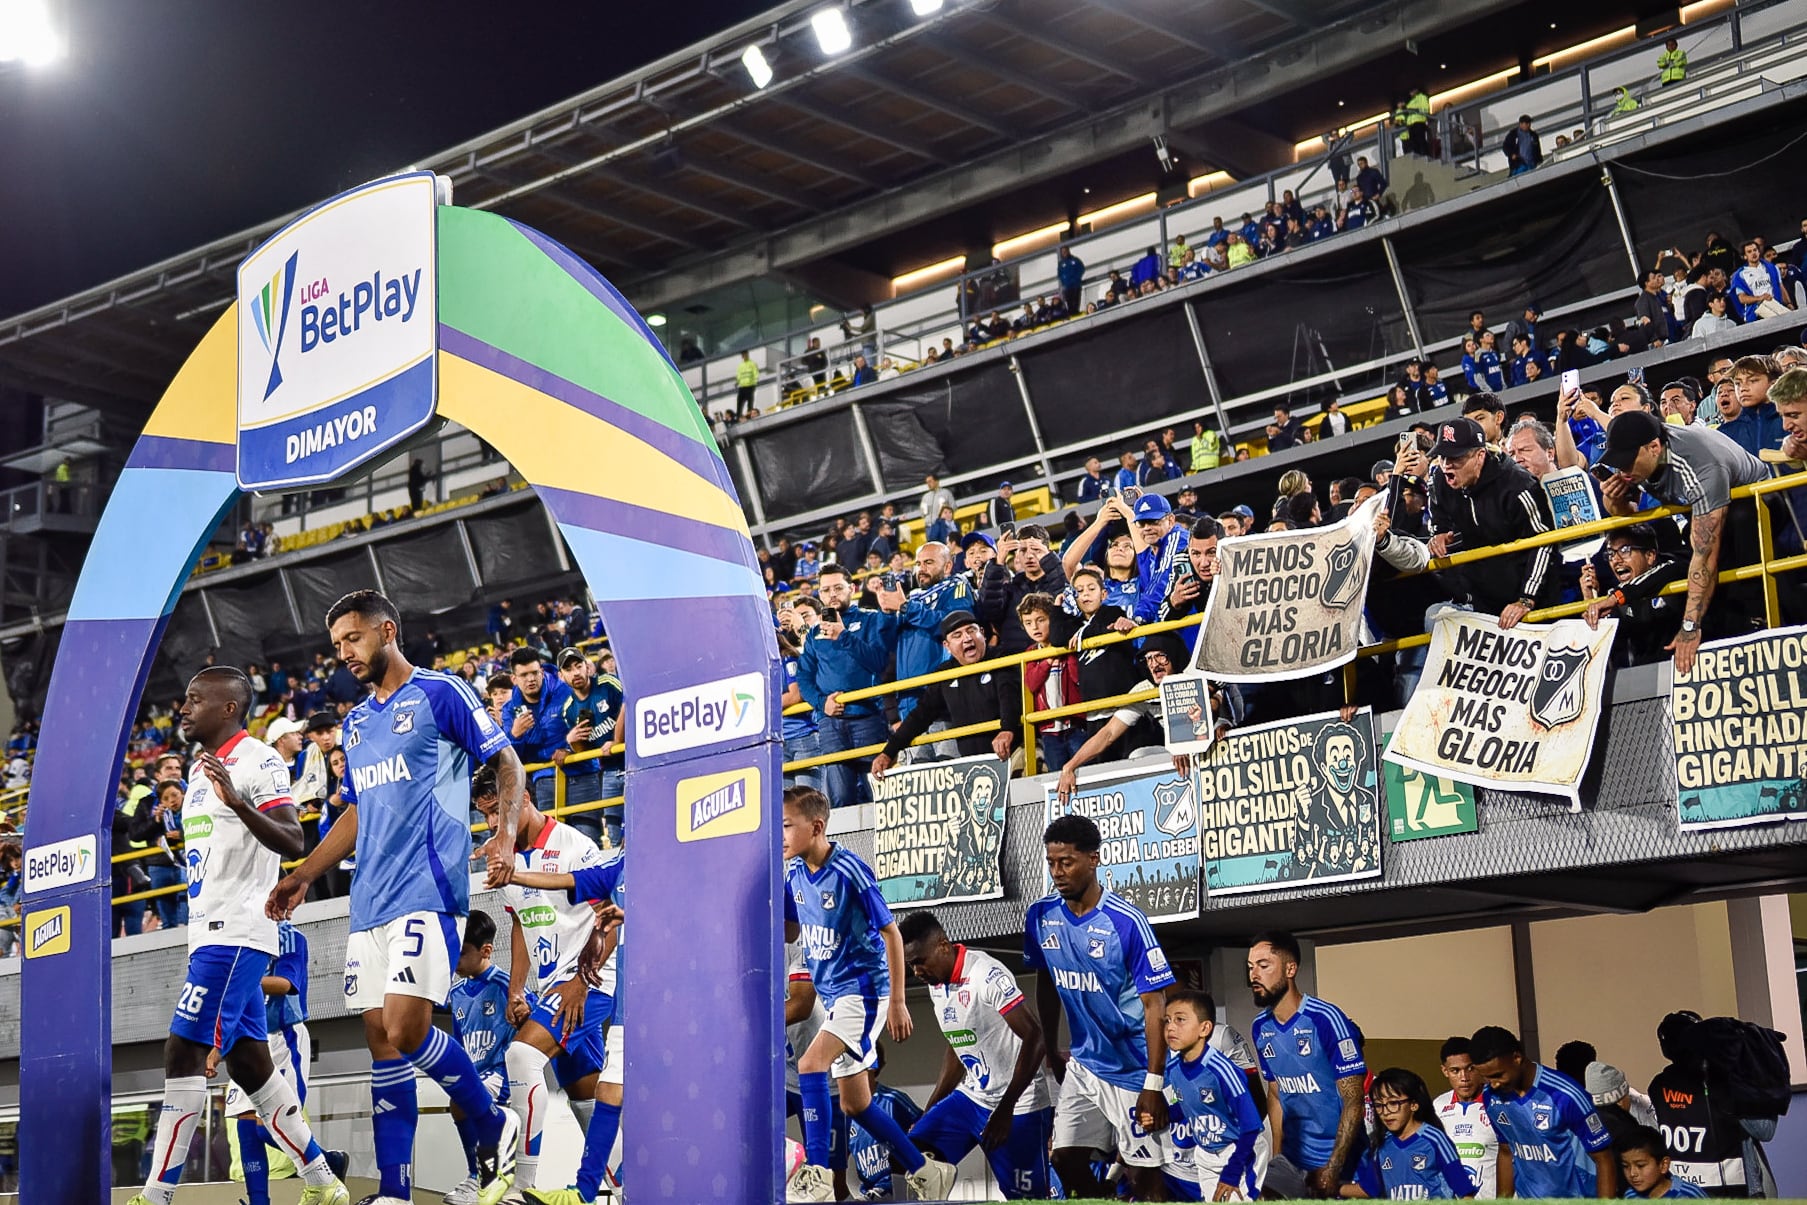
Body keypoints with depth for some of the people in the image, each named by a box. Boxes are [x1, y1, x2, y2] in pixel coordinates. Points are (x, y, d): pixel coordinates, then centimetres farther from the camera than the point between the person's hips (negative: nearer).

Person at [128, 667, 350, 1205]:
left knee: (183, 1053, -13)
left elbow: (292, 843, -22)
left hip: (236, 933, -10)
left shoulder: (258, 762, -10)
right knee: (250, 1065, 9)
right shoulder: (205, 769, 20)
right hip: (211, 933, 10)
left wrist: (238, 802, -36)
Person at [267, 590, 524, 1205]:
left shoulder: (440, 692, -1)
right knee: (381, 1039, 3)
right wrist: (302, 877, 25)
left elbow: (507, 764, 0)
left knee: (405, 1030, -17)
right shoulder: (356, 722, 21)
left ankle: (495, 1126, 6)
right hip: (370, 900, 8)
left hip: (427, 889, -8)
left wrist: (505, 833, -16)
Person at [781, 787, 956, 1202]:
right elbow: (790, 933, 14)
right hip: (833, 993, 9)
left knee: (810, 1064, -25)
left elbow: (890, 932, -14)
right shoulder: (794, 872, 2)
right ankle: (924, 1171, 28)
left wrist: (897, 1002, -14)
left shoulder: (850, 870, -19)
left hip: (863, 989, -8)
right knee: (854, 1104, 12)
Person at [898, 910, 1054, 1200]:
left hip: (1019, 1105, -8)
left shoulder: (986, 974, -20)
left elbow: (1034, 1037, -24)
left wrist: (1005, 1109, -26)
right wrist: (930, 1111, 17)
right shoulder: (936, 984, 7)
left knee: (1026, 1196, -5)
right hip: (972, 1097, 8)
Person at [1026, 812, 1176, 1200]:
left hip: (1133, 1069, -5)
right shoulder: (1041, 916, -3)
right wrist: (1050, 1051, 19)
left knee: (1142, 1172, -3)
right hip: (1083, 1063, 6)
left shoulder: (1126, 921, -19)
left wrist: (1153, 1084, -20)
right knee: (1066, 1157, 2)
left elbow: (1154, 1005, -17)